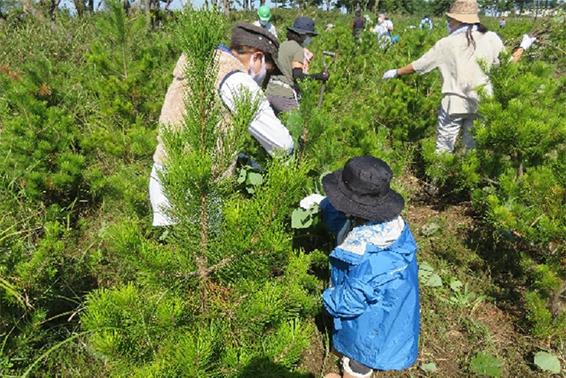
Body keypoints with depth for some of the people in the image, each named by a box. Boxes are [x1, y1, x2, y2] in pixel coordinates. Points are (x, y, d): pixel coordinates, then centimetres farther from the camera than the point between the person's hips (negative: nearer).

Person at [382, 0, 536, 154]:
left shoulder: (447, 43, -5)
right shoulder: (491, 38, 1)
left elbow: (418, 65, 2)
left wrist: (396, 72, 16)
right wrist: (523, 46, 26)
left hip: (454, 104, -3)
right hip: (482, 103, 3)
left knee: (443, 150, 7)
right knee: (474, 148, 13)